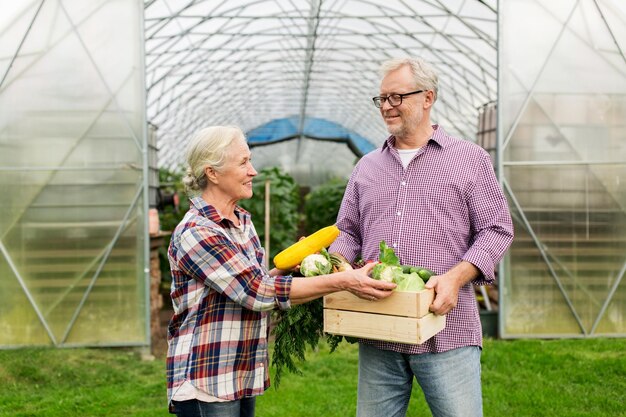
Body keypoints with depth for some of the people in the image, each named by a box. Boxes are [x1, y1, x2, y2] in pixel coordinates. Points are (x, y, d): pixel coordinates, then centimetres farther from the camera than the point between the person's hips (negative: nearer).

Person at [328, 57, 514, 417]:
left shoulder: (470, 159, 4)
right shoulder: (367, 166, 16)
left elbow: (497, 229, 0)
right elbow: (348, 232, 19)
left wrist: (456, 277, -15)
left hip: (447, 333, -4)